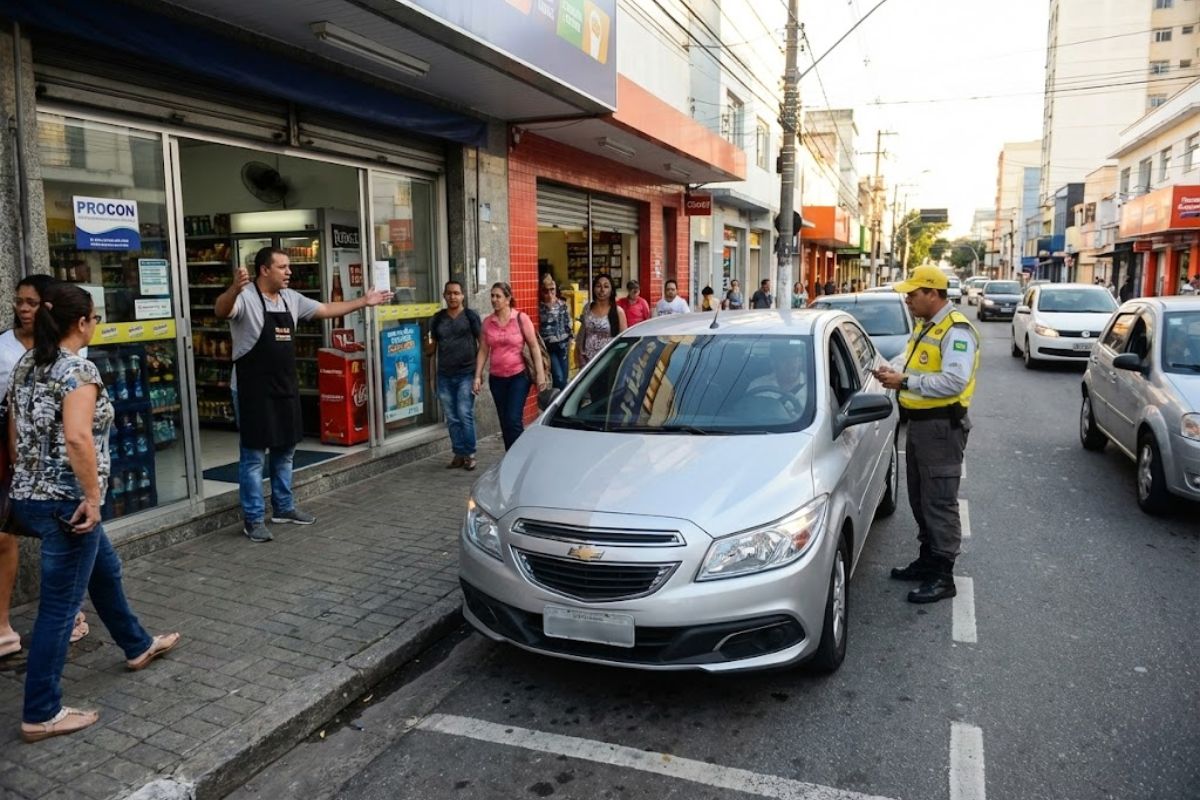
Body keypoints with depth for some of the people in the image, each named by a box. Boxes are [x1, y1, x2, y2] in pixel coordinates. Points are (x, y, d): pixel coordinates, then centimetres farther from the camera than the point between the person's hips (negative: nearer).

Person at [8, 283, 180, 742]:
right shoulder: (78, 369, -18)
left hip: (29, 497, 10)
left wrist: (28, 480, 23)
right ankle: (41, 714, 13)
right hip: (64, 502, -10)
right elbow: (77, 437, -31)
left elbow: (16, 434, 15)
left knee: (105, 569, 26)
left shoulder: (26, 364, 9)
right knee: (59, 606, 2)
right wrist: (93, 496, -24)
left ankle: (137, 646, 45)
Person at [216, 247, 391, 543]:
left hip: (285, 388, 8)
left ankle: (283, 508, 31)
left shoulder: (291, 298, 9)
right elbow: (221, 310, -34)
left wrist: (363, 302, 18)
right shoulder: (246, 298, -14)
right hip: (254, 391, -8)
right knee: (254, 456, 1)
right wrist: (235, 288, -55)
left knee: (285, 451, 17)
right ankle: (253, 519, 11)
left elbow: (326, 310, 19)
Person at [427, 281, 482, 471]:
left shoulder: (471, 316, -2)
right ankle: (459, 454, 15)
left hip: (466, 373, -4)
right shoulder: (438, 319, 9)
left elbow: (482, 343, -1)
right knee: (452, 418, 7)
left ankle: (469, 454, 2)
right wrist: (429, 347, -10)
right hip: (444, 375, 4)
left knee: (465, 414, -8)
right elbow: (431, 349, 14)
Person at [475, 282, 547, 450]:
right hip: (496, 378, 4)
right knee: (504, 423, 9)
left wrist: (540, 373, -9)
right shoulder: (487, 322, 4)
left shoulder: (521, 318, -5)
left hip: (518, 376, -4)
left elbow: (534, 347, -4)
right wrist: (477, 376, 2)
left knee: (514, 421, -12)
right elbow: (483, 351, 7)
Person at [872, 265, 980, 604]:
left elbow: (954, 381, -26)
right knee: (919, 498, 18)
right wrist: (892, 369, 0)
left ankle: (942, 576, 3)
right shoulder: (924, 326, 14)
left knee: (939, 500, -5)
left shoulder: (956, 330, -17)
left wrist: (905, 382, -23)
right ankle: (928, 559, 32)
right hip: (919, 423, 10)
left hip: (941, 426, -10)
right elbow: (909, 357, 22)